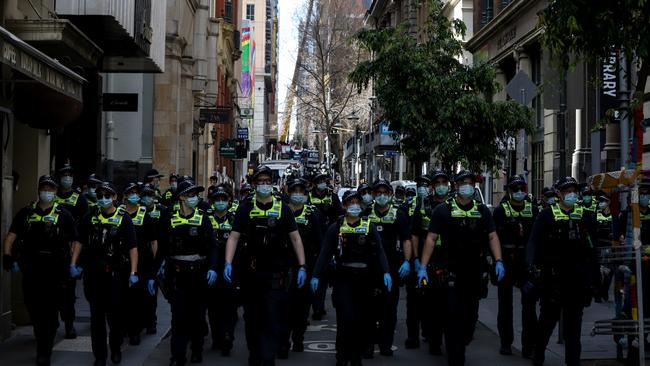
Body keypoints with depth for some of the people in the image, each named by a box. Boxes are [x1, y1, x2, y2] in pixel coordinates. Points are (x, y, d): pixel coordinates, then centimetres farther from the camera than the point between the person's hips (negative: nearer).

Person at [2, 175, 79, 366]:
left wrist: (72, 264, -3)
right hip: (30, 270, 2)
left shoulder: (63, 215, 4)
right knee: (34, 311, 11)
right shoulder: (26, 213, 9)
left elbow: (75, 241, 5)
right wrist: (8, 255, -12)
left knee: (50, 313, -3)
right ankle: (42, 340, 35)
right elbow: (11, 235, 4)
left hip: (55, 271, -2)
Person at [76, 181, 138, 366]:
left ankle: (116, 349, 23)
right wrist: (73, 264, 3)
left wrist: (133, 273, -14)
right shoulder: (90, 218, 7)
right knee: (96, 316, 5)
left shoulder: (123, 219, -2)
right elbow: (80, 242, 14)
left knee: (116, 314, 3)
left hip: (116, 273, -2)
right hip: (93, 273, 3)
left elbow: (133, 247, -6)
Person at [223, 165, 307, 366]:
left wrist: (302, 267, -2)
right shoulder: (246, 208, 3)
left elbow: (295, 238, 4)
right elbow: (234, 237, -1)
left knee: (273, 320, -8)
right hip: (250, 274, 1)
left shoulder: (282, 208, 3)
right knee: (252, 319, 12)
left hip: (276, 274, -1)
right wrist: (228, 263, -13)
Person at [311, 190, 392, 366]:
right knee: (346, 318, -11)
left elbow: (379, 251, -4)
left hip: (365, 279, 2)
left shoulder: (369, 227, 6)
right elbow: (325, 253, -1)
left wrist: (386, 272, -18)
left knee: (362, 320, 6)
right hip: (343, 279, -2)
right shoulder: (336, 228, 4)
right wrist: (316, 275, -10)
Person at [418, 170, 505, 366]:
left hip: (475, 272, 4)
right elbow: (431, 238, -3)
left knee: (471, 315, 13)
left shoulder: (482, 210, 10)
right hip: (452, 272, -4)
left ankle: (461, 347, 35)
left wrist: (498, 261, -7)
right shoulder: (443, 210, -1)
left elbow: (492, 236, 7)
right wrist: (423, 266, -10)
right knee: (454, 315, -6)